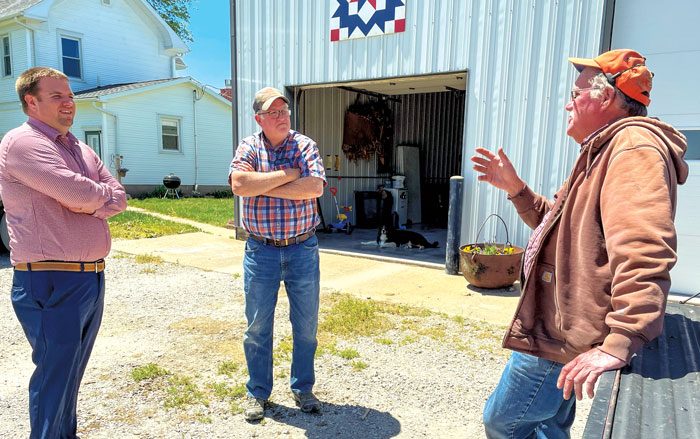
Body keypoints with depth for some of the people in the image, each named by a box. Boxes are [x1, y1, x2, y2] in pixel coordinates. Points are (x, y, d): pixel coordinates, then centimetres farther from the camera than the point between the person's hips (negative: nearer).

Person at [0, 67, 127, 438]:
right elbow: (81, 194, -23)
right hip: (51, 283, -8)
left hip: (92, 278, 8)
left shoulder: (81, 149, 15)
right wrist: (101, 194, -1)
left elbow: (119, 198, 9)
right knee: (54, 376, 3)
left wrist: (88, 204, -11)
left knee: (72, 372, 20)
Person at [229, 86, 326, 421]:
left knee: (306, 324, 11)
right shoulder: (248, 147, 0)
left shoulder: (305, 145, -1)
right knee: (257, 325, 10)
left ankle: (303, 389, 31)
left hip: (302, 248, 0)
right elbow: (239, 184, -19)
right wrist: (287, 174, -16)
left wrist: (263, 187, -15)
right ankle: (257, 392, 30)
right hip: (261, 250, 0)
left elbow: (315, 187, -18)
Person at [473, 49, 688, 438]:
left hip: (561, 339, -11)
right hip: (556, 329, 11)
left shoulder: (634, 146, -18)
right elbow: (557, 223, 24)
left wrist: (620, 343, -36)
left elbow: (643, 253, -31)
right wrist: (516, 189, 11)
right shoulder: (605, 150, 19)